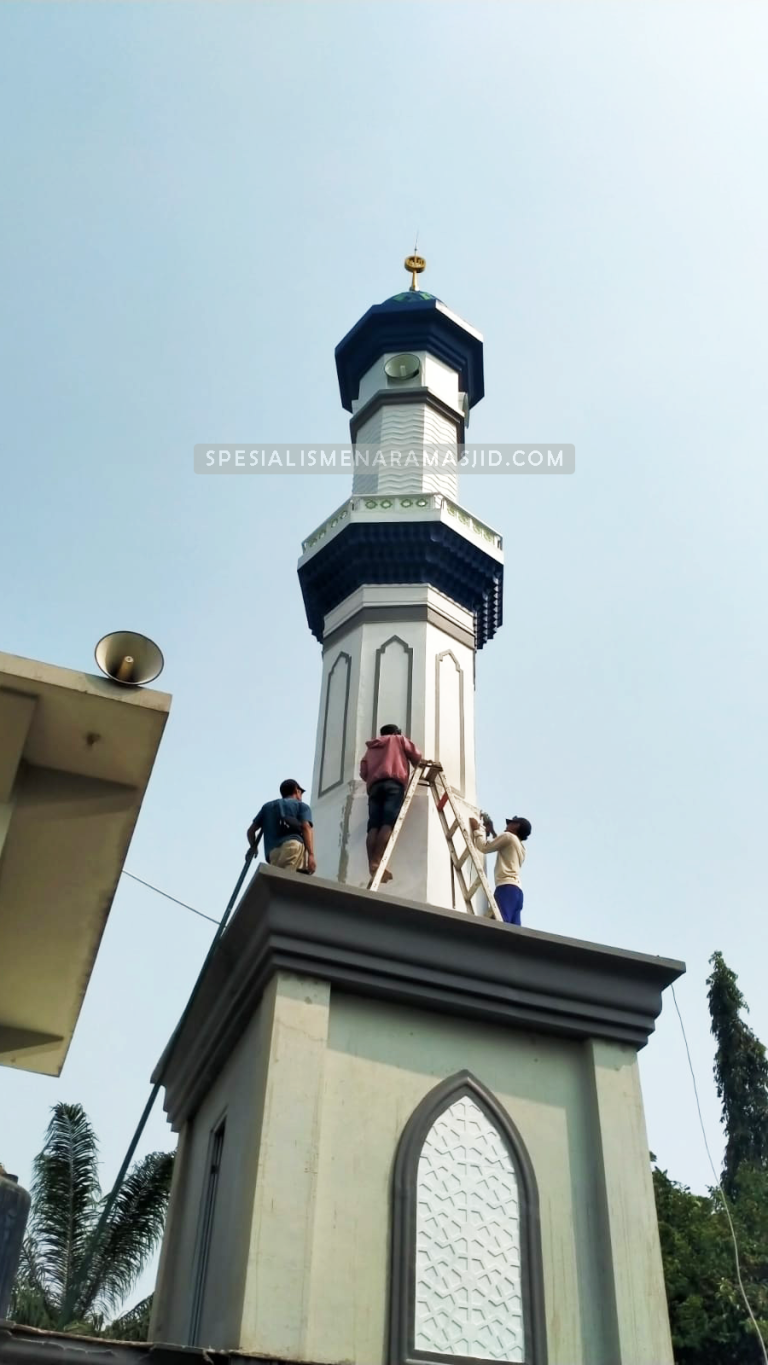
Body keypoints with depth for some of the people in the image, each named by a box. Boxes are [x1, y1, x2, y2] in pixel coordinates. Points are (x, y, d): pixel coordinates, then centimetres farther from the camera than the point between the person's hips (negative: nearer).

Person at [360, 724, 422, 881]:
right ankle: (377, 861, -34)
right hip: (394, 783, -4)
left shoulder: (371, 747, 32)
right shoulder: (399, 739, 24)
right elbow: (416, 756, 16)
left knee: (373, 825, -9)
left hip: (374, 786, 4)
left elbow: (363, 772, 20)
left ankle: (371, 864, -26)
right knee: (388, 823, -17)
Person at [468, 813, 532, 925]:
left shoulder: (509, 836, 6)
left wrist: (476, 830, 20)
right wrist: (491, 830, 53)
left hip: (507, 887, -9)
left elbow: (484, 847, 6)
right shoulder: (520, 847, 31)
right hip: (517, 890, 9)